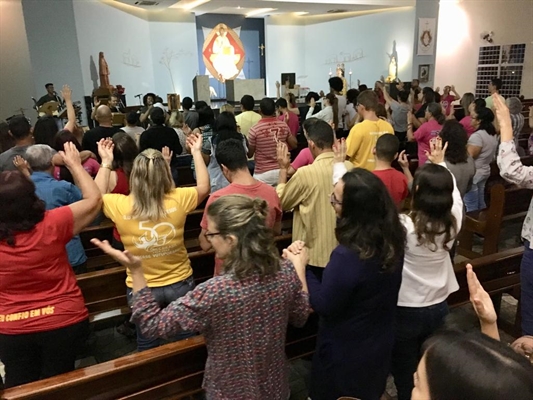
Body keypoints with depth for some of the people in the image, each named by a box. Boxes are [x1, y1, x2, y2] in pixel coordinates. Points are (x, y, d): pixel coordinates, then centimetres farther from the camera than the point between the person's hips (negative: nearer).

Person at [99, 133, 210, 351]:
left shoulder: (121, 206, -17)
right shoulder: (178, 200, -18)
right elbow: (204, 187, 3)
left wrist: (106, 163, 9)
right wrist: (197, 152, 9)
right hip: (180, 284, 1)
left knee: (147, 346, 22)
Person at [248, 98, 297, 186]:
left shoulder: (254, 130, -13)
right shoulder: (284, 126, -3)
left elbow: (250, 154, -3)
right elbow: (294, 145, 10)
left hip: (262, 174, -4)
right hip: (281, 171, 4)